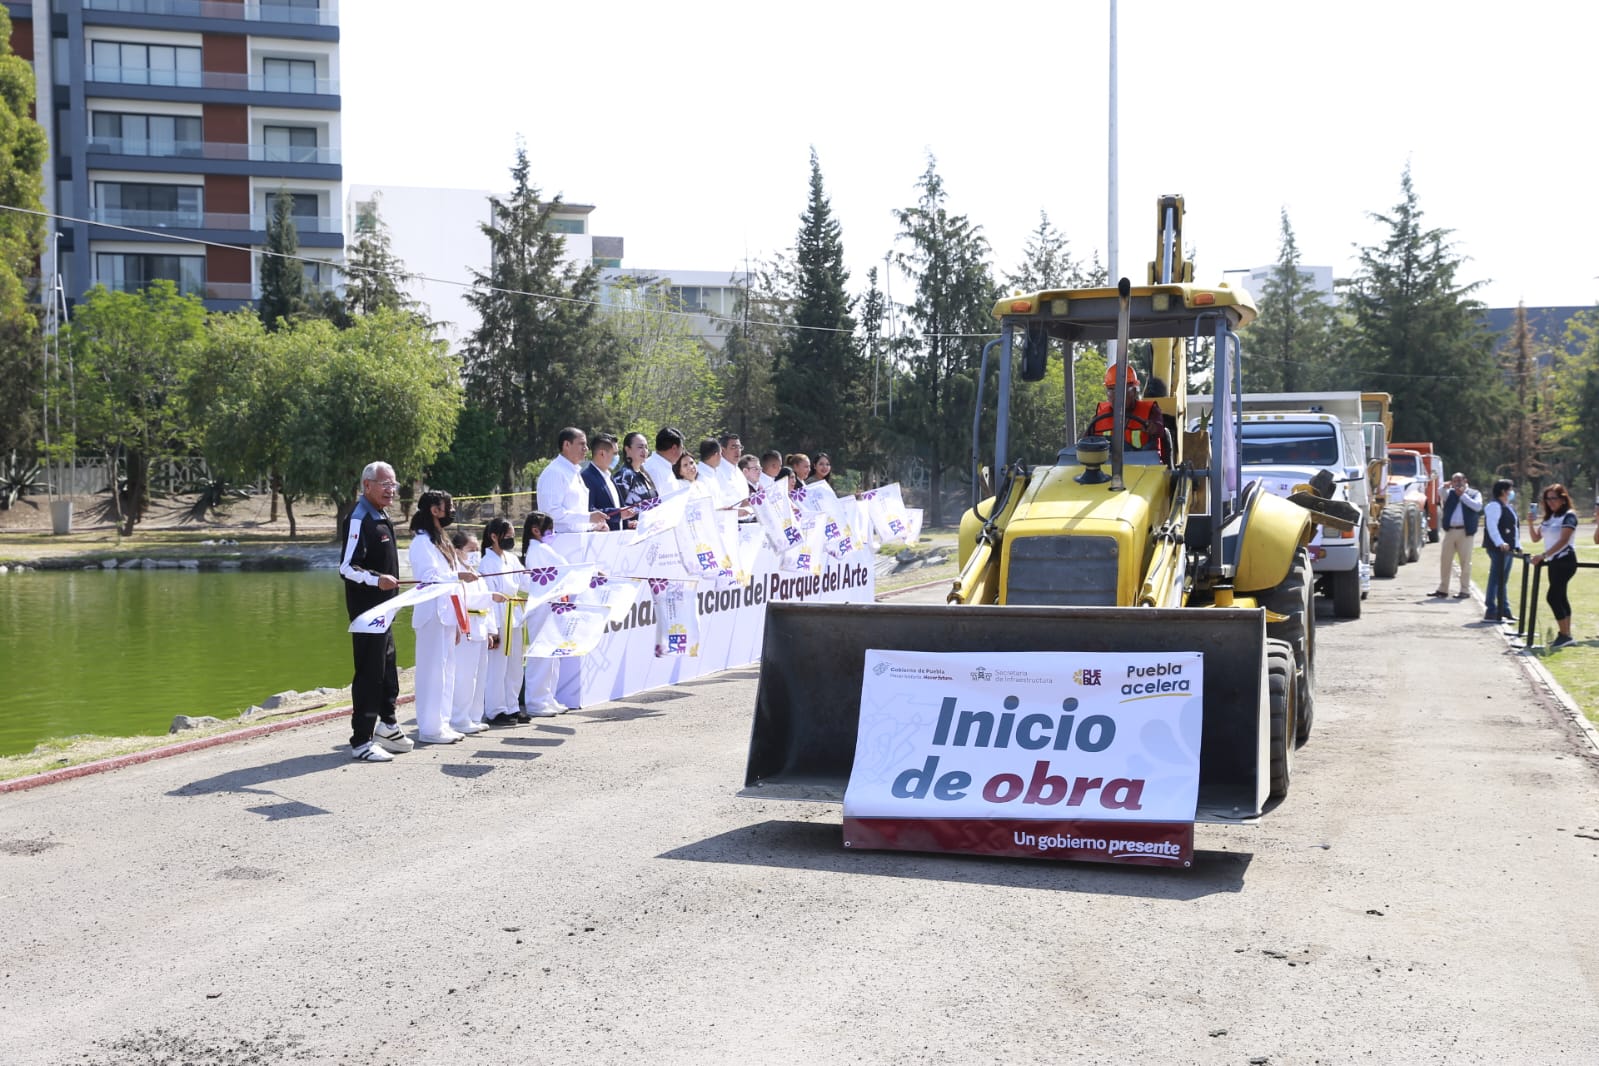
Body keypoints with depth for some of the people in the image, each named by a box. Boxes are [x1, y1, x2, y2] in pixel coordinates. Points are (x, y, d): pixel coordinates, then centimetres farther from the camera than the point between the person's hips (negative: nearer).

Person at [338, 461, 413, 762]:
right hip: (366, 609, -10)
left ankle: (387, 724, 38)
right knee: (369, 671, -8)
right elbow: (346, 567, -23)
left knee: (387, 667, 21)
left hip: (383, 608, 10)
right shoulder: (359, 519, -16)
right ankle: (361, 742, -2)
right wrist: (376, 579, -37)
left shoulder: (380, 518, 15)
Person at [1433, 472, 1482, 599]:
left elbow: (1477, 506, -11)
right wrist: (1448, 486, -9)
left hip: (1465, 532, -4)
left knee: (1465, 562, -2)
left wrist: (1463, 495, -8)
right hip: (1450, 531, 4)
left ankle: (1465, 590, 3)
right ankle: (1443, 589, 15)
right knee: (1445, 561, 7)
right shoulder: (1450, 493, 13)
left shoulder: (1474, 493, 5)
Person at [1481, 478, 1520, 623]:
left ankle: (1504, 611, 20)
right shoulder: (1494, 505, -11)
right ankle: (1491, 612, -11)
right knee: (1496, 579, -10)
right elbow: (1491, 526, -21)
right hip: (1498, 548, -10)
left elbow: (1514, 527, 26)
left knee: (1503, 580, 14)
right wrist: (1500, 543, -30)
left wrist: (1517, 546, 18)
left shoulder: (1508, 507, 21)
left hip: (1508, 548, 10)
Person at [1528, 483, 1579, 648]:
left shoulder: (1569, 515, -9)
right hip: (1553, 562, 8)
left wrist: (1543, 555, -24)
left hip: (1565, 560, -8)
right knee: (1560, 597, 9)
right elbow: (1536, 538, 14)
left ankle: (1565, 635, -11)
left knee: (1553, 596, -14)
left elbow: (1563, 541, -19)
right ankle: (1566, 635, 14)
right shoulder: (1549, 517, 14)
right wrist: (1530, 523, -4)